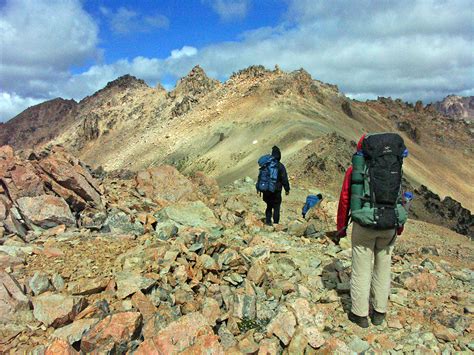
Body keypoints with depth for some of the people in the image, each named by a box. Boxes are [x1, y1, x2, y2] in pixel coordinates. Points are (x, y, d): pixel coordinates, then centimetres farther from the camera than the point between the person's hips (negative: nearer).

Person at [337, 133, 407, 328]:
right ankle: (379, 312, 29)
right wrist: (399, 226, 18)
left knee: (361, 270, 8)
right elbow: (399, 198, 7)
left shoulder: (354, 169, 0)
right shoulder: (394, 168, 6)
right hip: (389, 226, 3)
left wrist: (341, 228, 10)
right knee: (383, 268, 17)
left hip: (364, 226, -2)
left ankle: (360, 314, 19)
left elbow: (344, 201, 1)